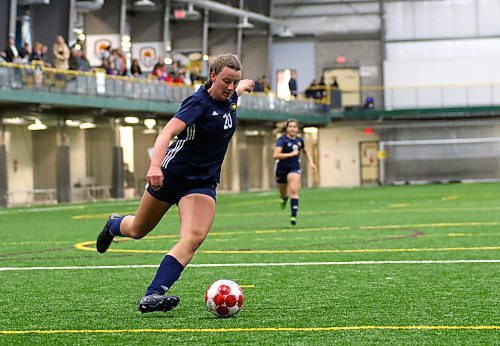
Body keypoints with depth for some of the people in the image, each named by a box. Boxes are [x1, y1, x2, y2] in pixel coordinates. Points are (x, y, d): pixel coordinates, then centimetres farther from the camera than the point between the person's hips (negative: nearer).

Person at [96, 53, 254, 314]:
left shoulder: (230, 98, 1)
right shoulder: (199, 103, -21)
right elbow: (167, 132, -34)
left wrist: (244, 85, 52)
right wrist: (155, 165, -50)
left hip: (203, 183, 5)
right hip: (171, 175, -5)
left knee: (193, 238, -21)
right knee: (137, 230, 15)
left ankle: (152, 296, -28)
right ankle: (114, 225, 53)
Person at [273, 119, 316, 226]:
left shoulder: (299, 140, 0)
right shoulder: (282, 140, -16)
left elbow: (305, 151, 23)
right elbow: (275, 155, -30)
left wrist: (311, 162, 11)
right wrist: (291, 154, -30)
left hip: (294, 168, 2)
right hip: (282, 169, -1)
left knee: (294, 190, -21)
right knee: (283, 194, 16)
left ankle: (293, 215, -25)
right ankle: (284, 198, 55)